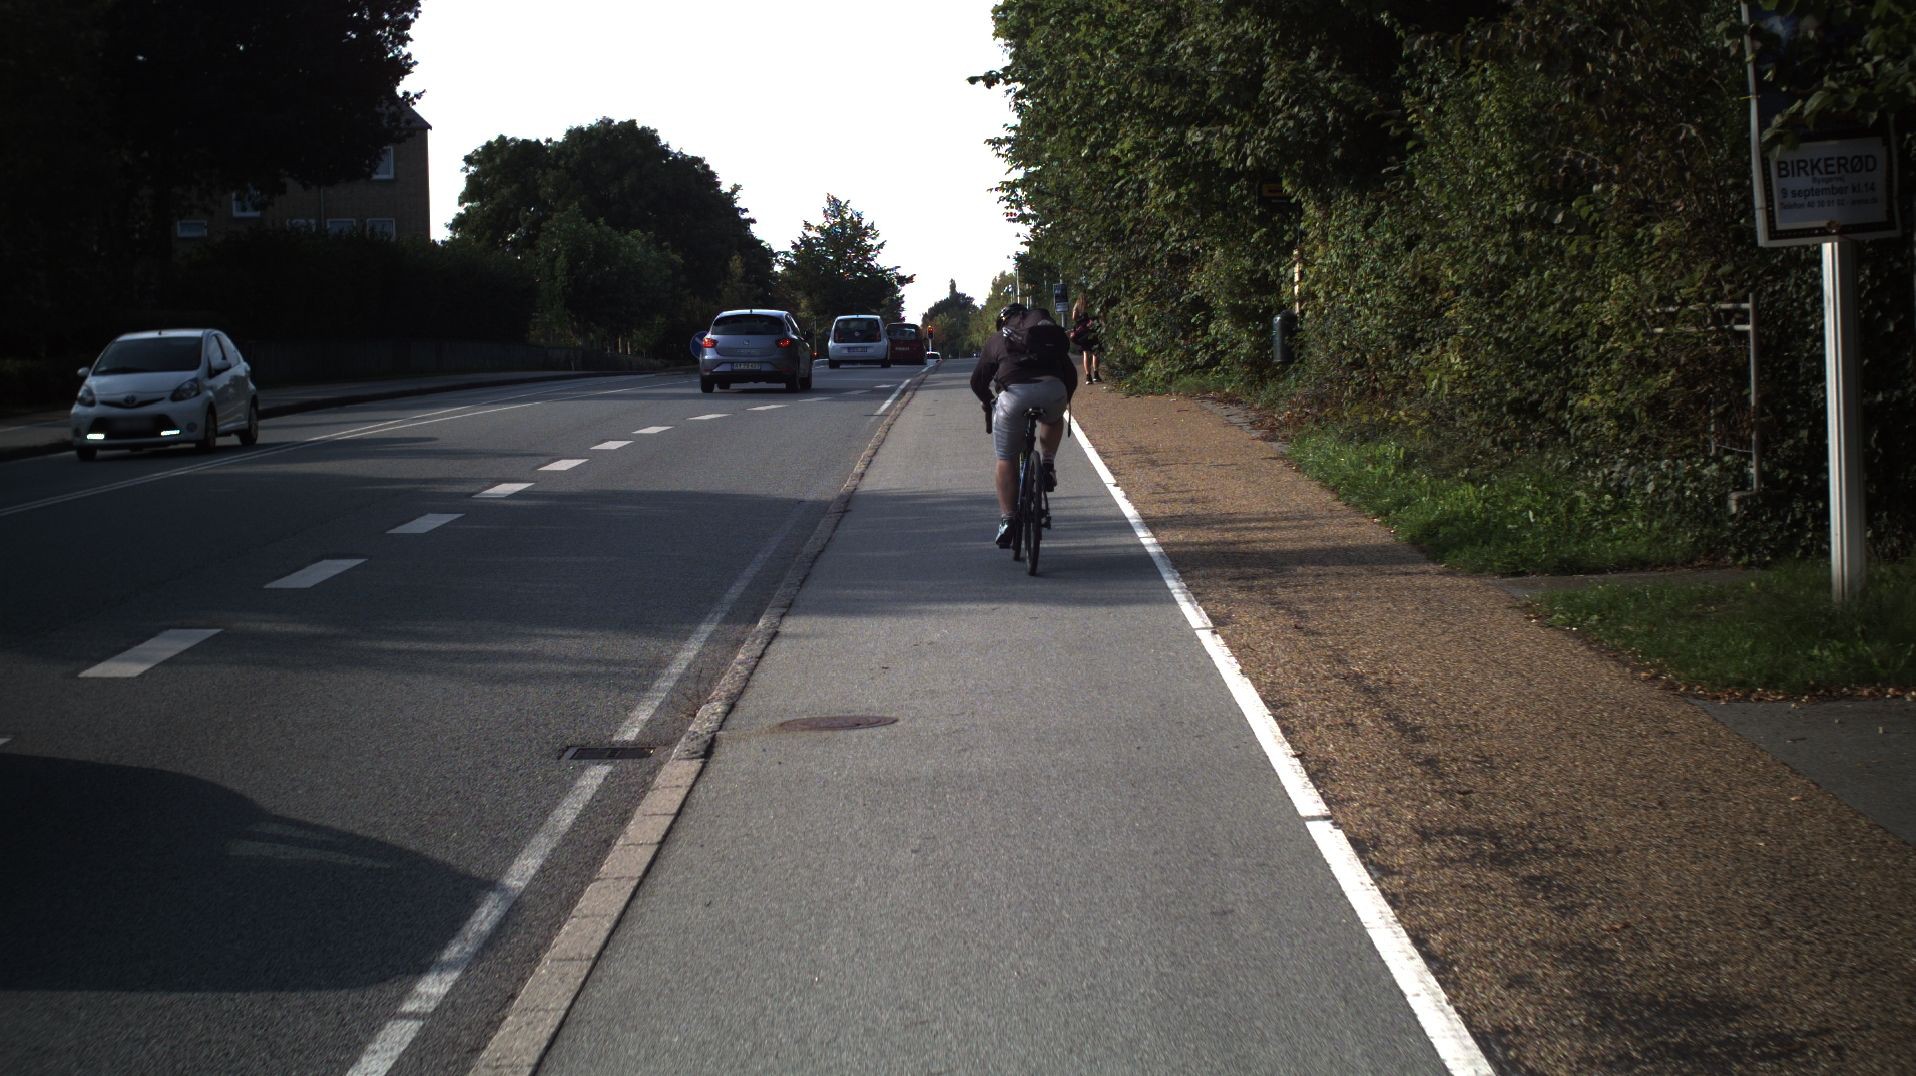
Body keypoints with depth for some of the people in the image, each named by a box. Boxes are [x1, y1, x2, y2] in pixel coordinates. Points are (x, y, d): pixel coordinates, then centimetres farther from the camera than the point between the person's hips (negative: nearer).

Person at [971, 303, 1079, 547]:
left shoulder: (996, 339, 26)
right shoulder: (1048, 329, 29)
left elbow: (977, 381, 27)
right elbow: (1071, 373, 30)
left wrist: (989, 402, 46)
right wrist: (1065, 399, 45)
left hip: (1014, 393, -1)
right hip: (1053, 390, 1)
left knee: (1006, 460, 13)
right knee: (1053, 419, 38)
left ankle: (1006, 519, 7)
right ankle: (1048, 464, 20)